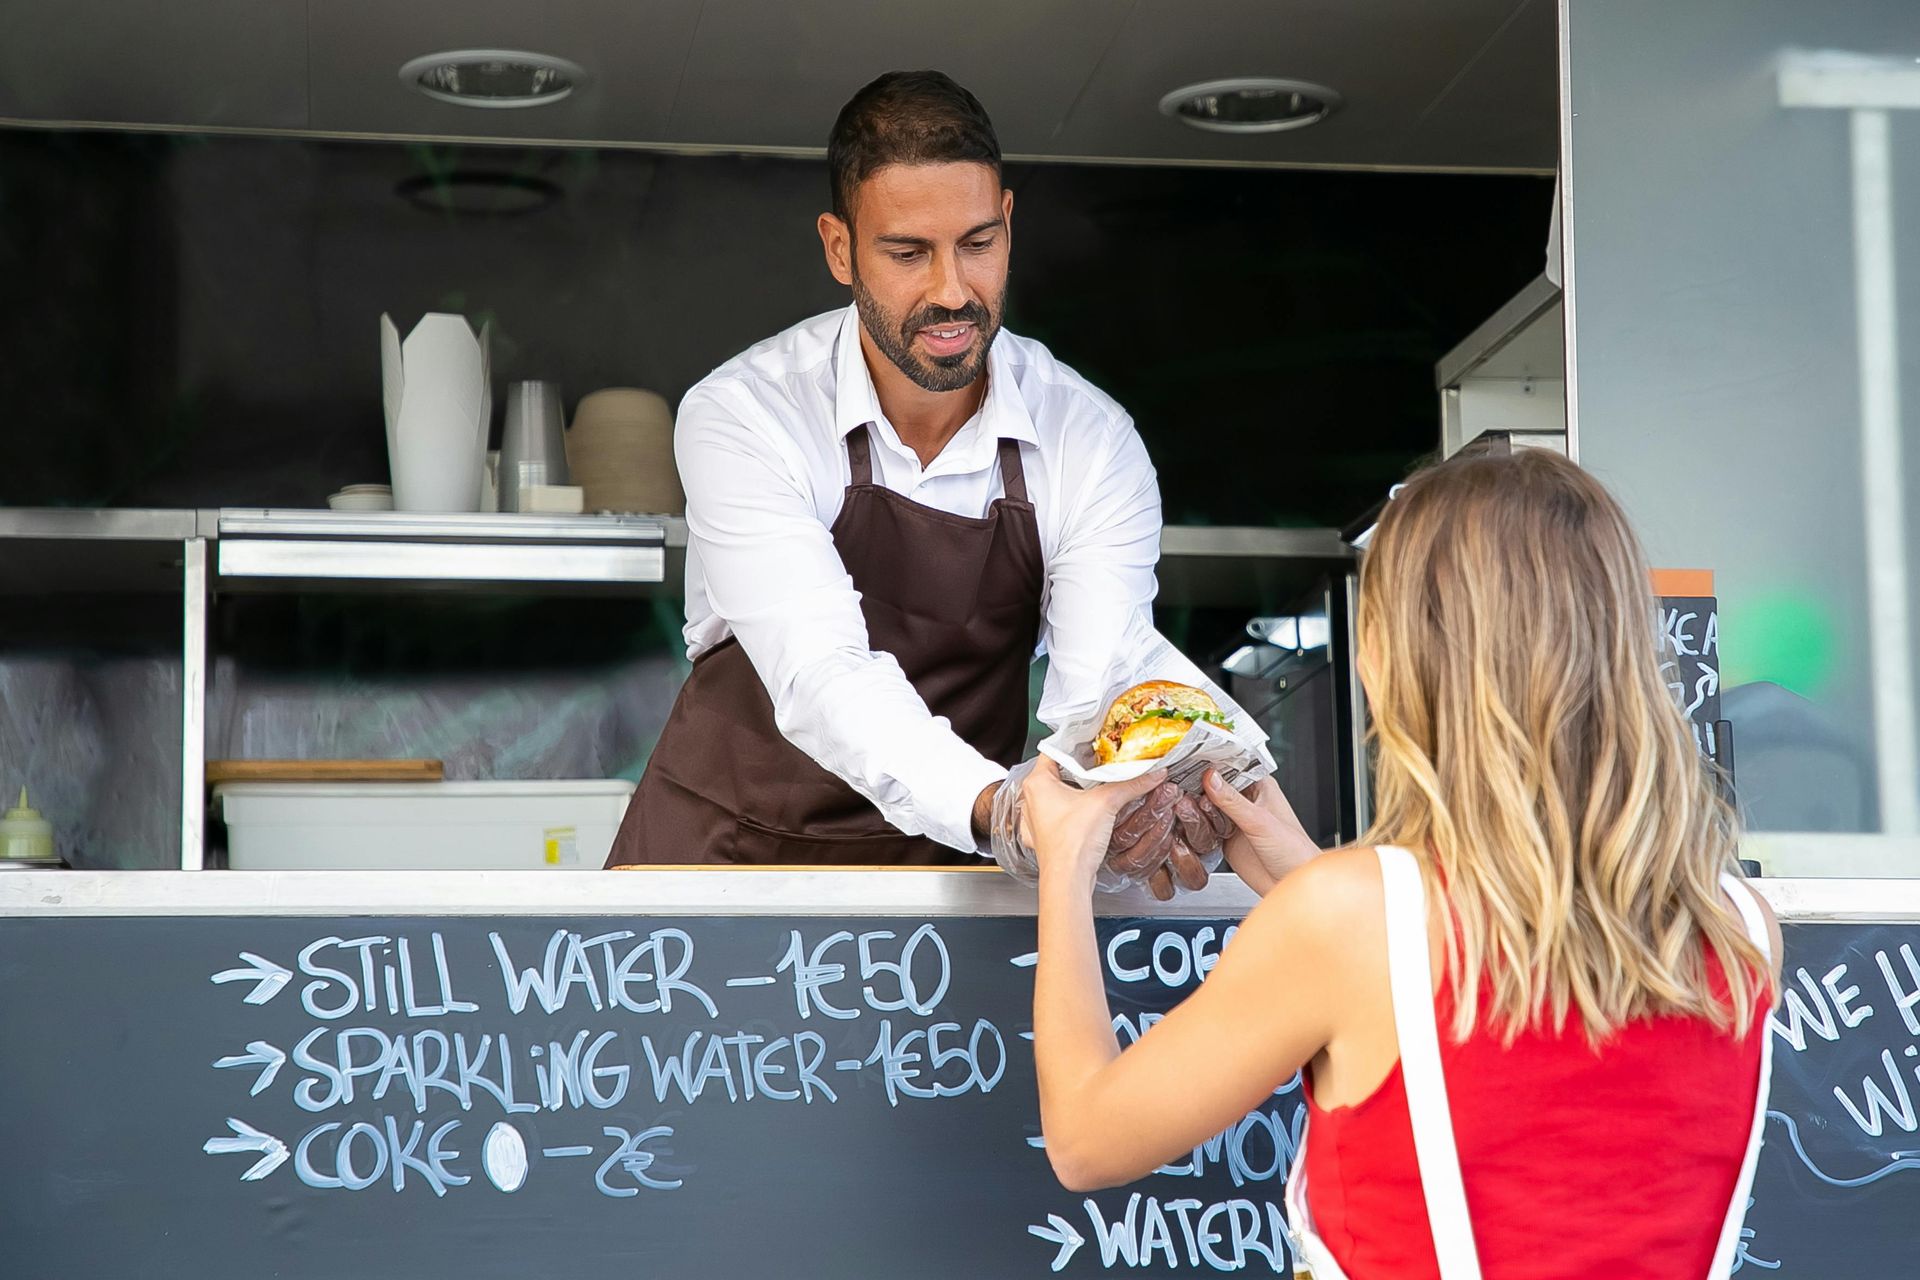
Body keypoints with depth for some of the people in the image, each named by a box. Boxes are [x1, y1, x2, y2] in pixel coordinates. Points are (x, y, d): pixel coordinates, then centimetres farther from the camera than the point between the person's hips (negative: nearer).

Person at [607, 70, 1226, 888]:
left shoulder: (1095, 444, -8)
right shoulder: (742, 415, -16)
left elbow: (1098, 698, -18)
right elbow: (820, 677, -29)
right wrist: (1002, 808, -47)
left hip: (947, 860, 3)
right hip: (732, 845, -2)